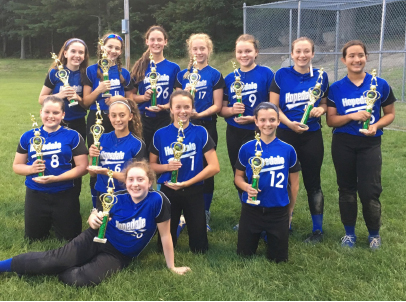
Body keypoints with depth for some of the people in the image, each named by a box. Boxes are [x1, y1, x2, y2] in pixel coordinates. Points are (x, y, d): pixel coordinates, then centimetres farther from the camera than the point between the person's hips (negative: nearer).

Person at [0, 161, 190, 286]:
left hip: (119, 256, -1)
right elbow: (95, 217, 2)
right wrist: (93, 219, -24)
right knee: (55, 258, -14)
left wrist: (171, 267, -6)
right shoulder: (117, 199, -14)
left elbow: (165, 235, -13)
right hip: (97, 240, 1)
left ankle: (56, 272, 6)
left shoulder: (157, 201, -22)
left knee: (79, 279, -24)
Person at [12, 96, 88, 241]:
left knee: (69, 239, 8)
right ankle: (48, 220, 43)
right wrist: (31, 169, -16)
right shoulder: (28, 136, 1)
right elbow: (16, 166, 7)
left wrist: (56, 178, -22)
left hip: (64, 195, -2)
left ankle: (57, 220, 39)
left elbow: (83, 167, -11)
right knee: (34, 239, 14)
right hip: (35, 194, 2)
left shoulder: (73, 136, -7)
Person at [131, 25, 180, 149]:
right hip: (143, 120, 1)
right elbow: (131, 95, 7)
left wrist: (165, 106, -13)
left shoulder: (174, 68, 3)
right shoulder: (140, 67, 5)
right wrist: (144, 97, -13)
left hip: (164, 119, -1)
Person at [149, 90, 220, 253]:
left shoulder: (200, 132, -6)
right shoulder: (160, 134, -2)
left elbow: (214, 167, -10)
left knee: (199, 248, 5)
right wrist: (167, 167, -16)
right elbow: (151, 165, 7)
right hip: (168, 190, 1)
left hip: (194, 191, -1)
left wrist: (186, 183, -16)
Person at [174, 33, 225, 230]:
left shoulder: (215, 75, 0)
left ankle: (205, 214, 16)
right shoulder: (182, 75, 8)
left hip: (207, 127, -2)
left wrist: (199, 114, -20)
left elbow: (217, 105, -5)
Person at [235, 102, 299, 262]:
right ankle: (260, 235, 42)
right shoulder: (247, 148, -6)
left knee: (278, 258, 11)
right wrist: (246, 187, -19)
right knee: (244, 254, 12)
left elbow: (294, 184, 3)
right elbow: (238, 176, 3)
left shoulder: (288, 150, -6)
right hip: (252, 209, 0)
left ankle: (270, 236, 41)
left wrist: (290, 210, 8)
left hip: (279, 211, 0)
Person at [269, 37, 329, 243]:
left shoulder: (320, 76, 1)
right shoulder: (282, 75, -3)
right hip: (285, 135, 0)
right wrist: (289, 123, -20)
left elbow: (324, 103, 11)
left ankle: (318, 229, 19)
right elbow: (274, 107, -5)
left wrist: (321, 109, -12)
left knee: (312, 182, 7)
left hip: (312, 136, 1)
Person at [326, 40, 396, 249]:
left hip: (370, 144, -1)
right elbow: (330, 120, -2)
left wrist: (376, 125, -14)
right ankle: (349, 232, 27)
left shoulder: (380, 85, -2)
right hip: (343, 144, 1)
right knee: (346, 189, 12)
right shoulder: (336, 88, -1)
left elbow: (390, 114, 5)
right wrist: (352, 116, -19)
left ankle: (374, 233, 22)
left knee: (369, 191, -1)